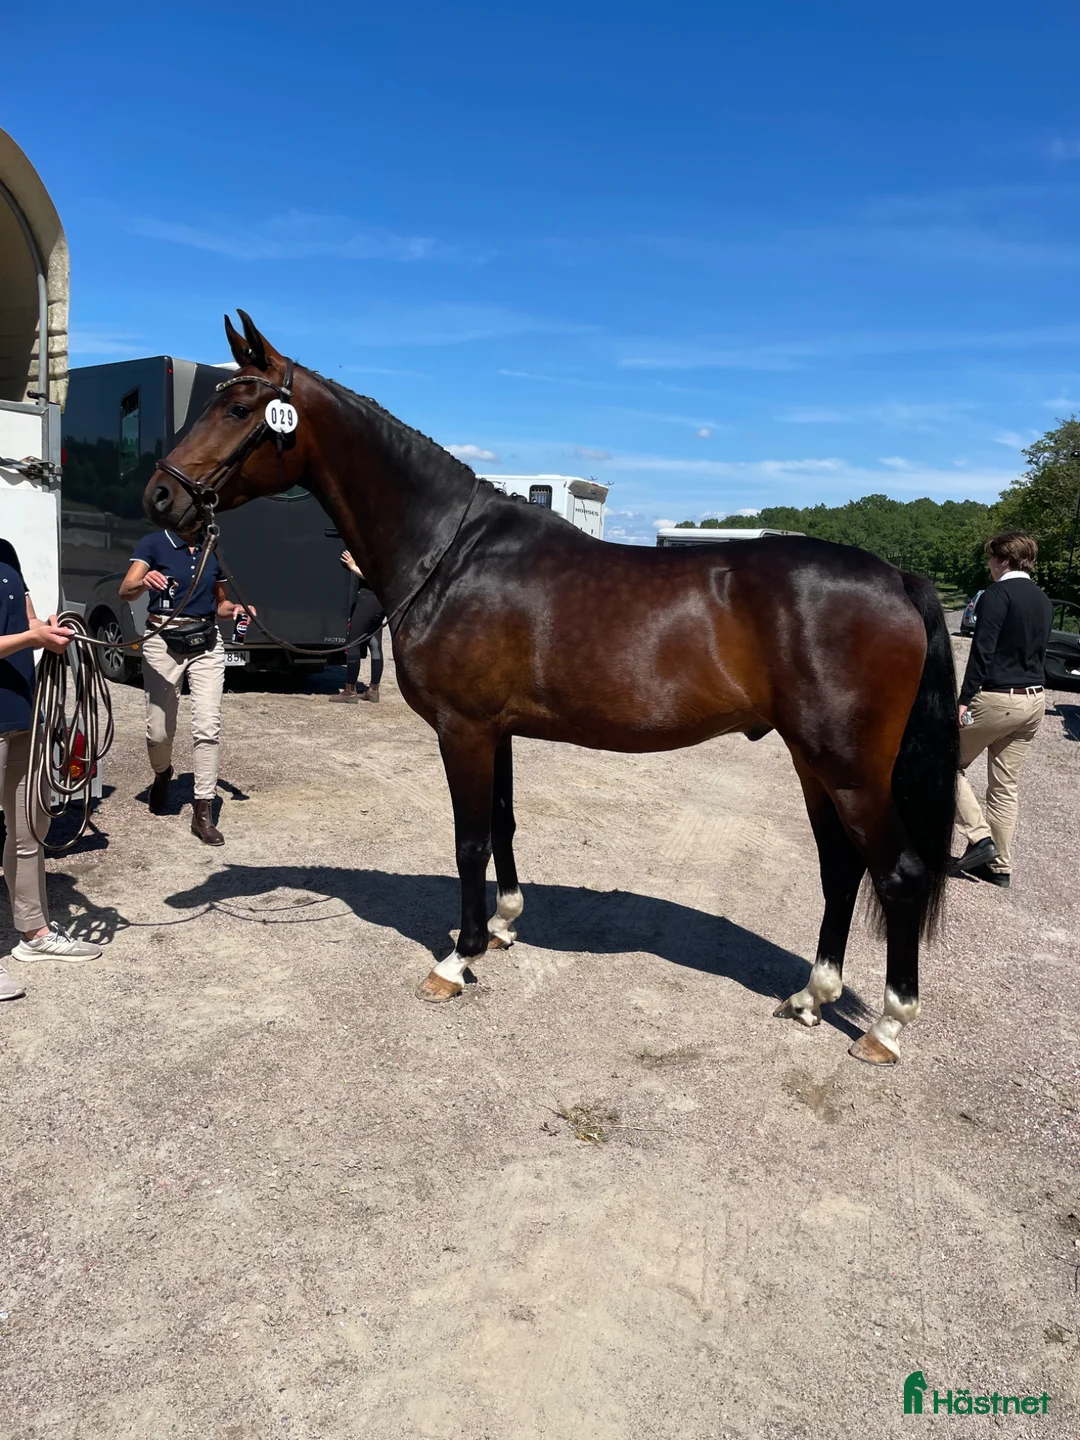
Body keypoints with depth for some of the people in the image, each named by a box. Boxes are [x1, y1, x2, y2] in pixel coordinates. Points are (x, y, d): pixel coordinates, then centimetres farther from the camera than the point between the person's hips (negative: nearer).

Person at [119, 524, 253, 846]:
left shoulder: (213, 551, 12)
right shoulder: (153, 544, 0)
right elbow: (126, 590, -15)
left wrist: (236, 609, 0)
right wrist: (144, 583, -37)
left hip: (207, 643, 3)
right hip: (163, 641, -2)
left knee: (207, 727, -7)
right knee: (159, 730, 2)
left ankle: (203, 812, -2)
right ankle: (162, 775, 37)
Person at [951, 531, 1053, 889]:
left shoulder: (997, 594, -12)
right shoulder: (1043, 600, 13)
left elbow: (982, 651, -18)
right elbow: (1039, 652, 17)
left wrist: (964, 699, -17)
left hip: (997, 698, -8)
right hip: (1034, 701, 8)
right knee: (1005, 785, 13)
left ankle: (979, 836, -1)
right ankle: (1000, 866, 16)